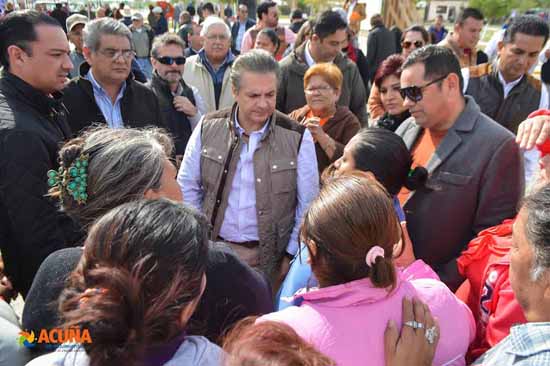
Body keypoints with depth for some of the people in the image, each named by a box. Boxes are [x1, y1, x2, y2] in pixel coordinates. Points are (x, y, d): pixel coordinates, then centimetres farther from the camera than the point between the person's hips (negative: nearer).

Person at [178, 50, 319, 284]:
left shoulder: (297, 137, -10)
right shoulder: (208, 128, -5)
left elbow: (307, 205, -4)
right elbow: (187, 188, 4)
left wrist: (291, 255, -4)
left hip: (269, 256, -1)